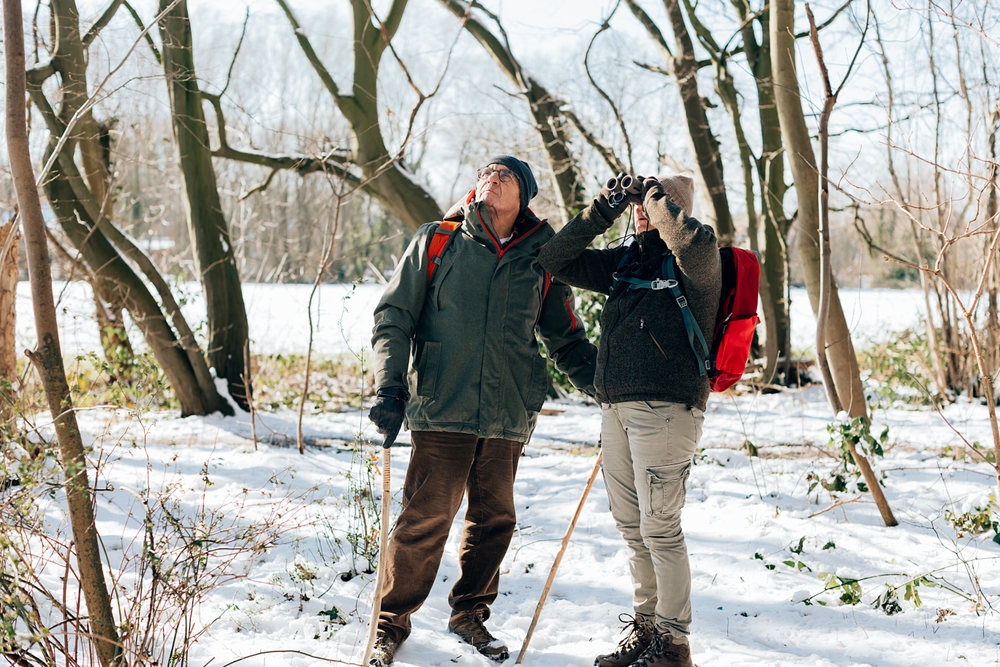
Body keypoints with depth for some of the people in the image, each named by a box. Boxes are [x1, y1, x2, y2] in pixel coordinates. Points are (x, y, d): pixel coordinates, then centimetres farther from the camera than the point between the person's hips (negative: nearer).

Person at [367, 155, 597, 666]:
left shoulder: (542, 261, 11)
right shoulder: (436, 243, 6)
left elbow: (568, 341, 19)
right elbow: (393, 319, 4)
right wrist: (390, 389, -8)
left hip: (508, 416, 3)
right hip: (441, 411, -3)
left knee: (493, 520, 8)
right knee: (425, 520, -5)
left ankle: (470, 614, 28)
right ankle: (392, 622, 11)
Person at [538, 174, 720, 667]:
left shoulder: (694, 265, -6)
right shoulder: (624, 261, 15)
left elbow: (696, 243, -31)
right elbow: (556, 262, 16)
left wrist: (658, 198, -13)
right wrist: (599, 214, 5)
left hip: (666, 408, -8)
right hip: (616, 406, 8)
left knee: (659, 528, -7)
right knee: (631, 526, 14)